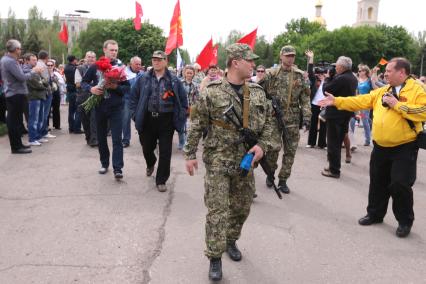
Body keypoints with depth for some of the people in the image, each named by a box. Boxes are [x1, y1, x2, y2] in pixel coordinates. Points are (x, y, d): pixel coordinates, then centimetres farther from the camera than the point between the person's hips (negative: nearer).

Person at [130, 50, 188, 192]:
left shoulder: (174, 80, -2)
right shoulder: (143, 79, 2)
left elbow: (183, 101, 2)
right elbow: (134, 97, 8)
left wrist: (180, 119, -4)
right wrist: (136, 115, 1)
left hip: (166, 120, -2)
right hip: (147, 119, 2)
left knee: (165, 152, 1)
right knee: (147, 148, 17)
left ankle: (161, 180, 16)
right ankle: (150, 164, 51)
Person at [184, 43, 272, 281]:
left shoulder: (258, 93, 4)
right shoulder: (212, 92, -9)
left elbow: (268, 121, 12)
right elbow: (197, 125, -5)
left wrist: (262, 145, -3)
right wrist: (190, 154, -5)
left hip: (246, 161, 5)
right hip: (218, 161, -5)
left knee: (242, 207, 16)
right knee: (217, 210, -3)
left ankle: (231, 240, 40)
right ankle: (215, 258, 9)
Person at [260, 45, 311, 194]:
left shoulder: (300, 75, 6)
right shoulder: (271, 74, 0)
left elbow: (305, 98, 5)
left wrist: (306, 117, -3)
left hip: (293, 119, 3)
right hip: (274, 116, -3)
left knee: (290, 151, 5)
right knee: (274, 147, -11)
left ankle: (283, 180, 19)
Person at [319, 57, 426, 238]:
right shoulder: (381, 91, 10)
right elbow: (360, 101, 5)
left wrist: (397, 104, -21)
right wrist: (336, 101, -2)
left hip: (404, 148, -6)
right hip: (381, 147, 6)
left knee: (400, 185, -5)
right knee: (378, 182, 15)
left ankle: (405, 221, 14)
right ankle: (375, 214, 31)